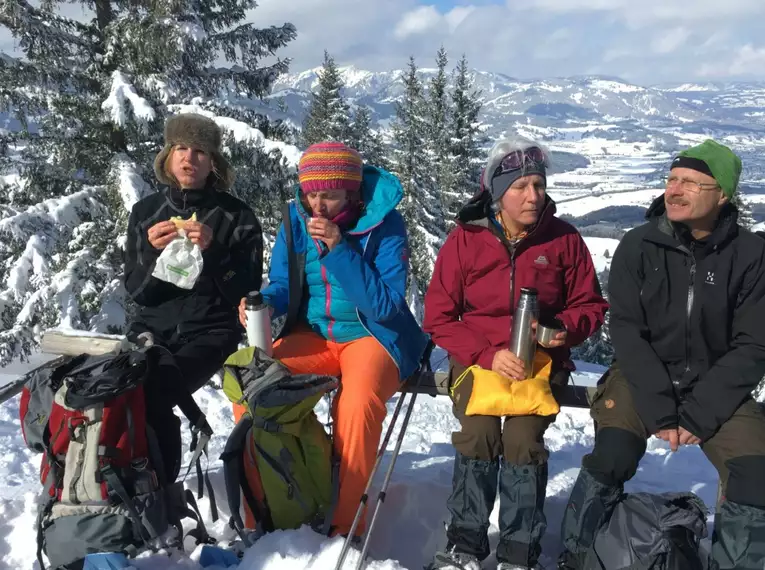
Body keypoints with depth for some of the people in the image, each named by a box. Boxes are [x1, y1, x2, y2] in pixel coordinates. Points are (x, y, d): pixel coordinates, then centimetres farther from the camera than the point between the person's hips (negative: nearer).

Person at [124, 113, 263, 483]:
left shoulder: (237, 216, 1)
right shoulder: (146, 212, 10)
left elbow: (247, 292, -5)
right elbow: (136, 290, 8)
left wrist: (212, 250, -20)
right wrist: (155, 253, -12)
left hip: (211, 331, -3)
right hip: (153, 327, 4)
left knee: (152, 391, -28)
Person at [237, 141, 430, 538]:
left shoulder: (384, 223, -14)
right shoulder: (296, 219, -2)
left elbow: (385, 305, -20)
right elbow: (282, 286, 4)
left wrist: (338, 249, -28)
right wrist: (262, 303, -20)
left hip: (372, 336, -4)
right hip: (313, 334, 4)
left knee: (357, 404, -35)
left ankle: (346, 524, -14)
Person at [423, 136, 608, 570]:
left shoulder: (564, 239, -1)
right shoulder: (465, 239, -4)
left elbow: (591, 305, 9)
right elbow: (439, 317, -5)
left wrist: (567, 329, -14)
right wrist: (489, 355, -17)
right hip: (478, 357, 0)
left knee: (523, 436, -22)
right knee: (479, 432, -23)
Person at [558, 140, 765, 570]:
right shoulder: (638, 246, -8)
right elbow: (626, 331, -9)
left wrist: (698, 415, -16)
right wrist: (660, 411, -17)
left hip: (716, 385, 2)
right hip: (643, 376, -1)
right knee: (611, 460, -21)